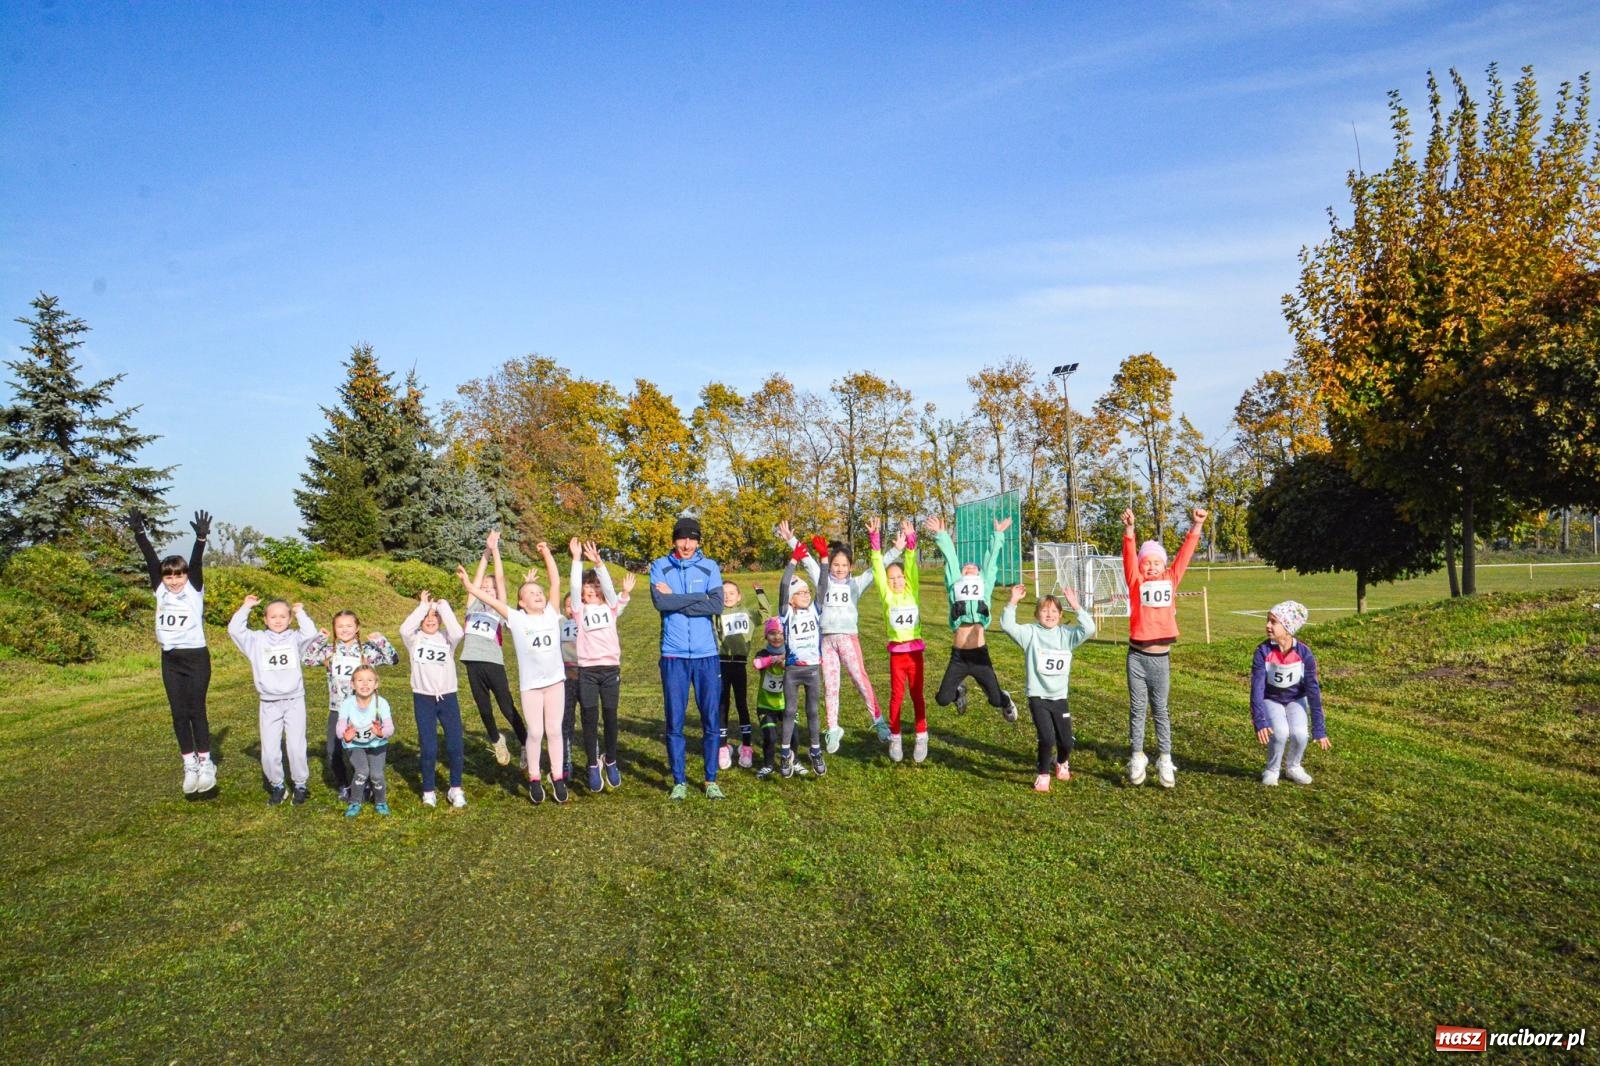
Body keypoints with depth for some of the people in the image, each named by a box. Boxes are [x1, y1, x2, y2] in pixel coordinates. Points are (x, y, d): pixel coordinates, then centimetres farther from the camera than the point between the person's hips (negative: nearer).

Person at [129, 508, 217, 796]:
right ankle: (190, 765, 12)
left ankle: (205, 762, 7)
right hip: (170, 660, 4)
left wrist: (201, 539, -32)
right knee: (179, 713, 5)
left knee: (196, 710, -4)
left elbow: (196, 563, -17)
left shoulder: (195, 590, -3)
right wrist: (139, 533, -6)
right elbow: (151, 560, 0)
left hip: (196, 657, -4)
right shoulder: (160, 592, 6)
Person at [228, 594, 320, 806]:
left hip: (294, 702, -1)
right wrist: (245, 607, -2)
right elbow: (234, 629, -7)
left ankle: (300, 785, 19)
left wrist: (300, 612, -6)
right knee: (269, 751, 2)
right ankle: (276, 786, 22)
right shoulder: (257, 640, 5)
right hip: (269, 704, 1)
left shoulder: (294, 639, 1)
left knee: (296, 747, 1)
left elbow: (311, 633, -18)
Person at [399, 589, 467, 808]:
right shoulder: (414, 639, 3)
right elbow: (404, 629, -19)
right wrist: (422, 606, -12)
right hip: (423, 698, -1)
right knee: (428, 748, 1)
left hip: (448, 697, 1)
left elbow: (458, 632, -18)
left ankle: (456, 788, 15)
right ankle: (429, 790, 17)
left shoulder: (446, 638, 5)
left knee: (455, 745, -2)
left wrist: (443, 606, -12)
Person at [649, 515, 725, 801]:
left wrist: (676, 600, -10)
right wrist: (698, 597, -9)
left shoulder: (710, 568, 4)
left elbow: (717, 605, -10)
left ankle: (711, 780, 16)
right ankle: (679, 781, 16)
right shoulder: (660, 567, 3)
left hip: (707, 654, 1)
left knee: (712, 721, 4)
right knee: (674, 723, 5)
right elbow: (659, 601, -13)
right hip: (673, 655, 0)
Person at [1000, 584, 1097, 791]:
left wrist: (1076, 606, -19)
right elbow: (1007, 625, -19)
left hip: (1060, 698, 3)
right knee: (1047, 739, -16)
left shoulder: (1066, 634, 2)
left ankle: (1062, 763, 44)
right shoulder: (1030, 633, -4)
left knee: (1066, 742, 8)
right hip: (1038, 697, -3)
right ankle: (1043, 774, 9)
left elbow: (1089, 629, -14)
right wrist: (1013, 601, -26)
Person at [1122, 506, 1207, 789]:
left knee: (1160, 709, 11)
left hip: (1161, 657, 2)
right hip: (1137, 656, -2)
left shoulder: (1171, 579, 6)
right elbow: (1129, 557, -13)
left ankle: (1164, 760, 15)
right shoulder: (1136, 582, 0)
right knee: (1138, 709, 7)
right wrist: (1129, 530, -28)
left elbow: (1185, 555, 2)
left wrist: (1196, 526, -7)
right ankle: (1136, 757, 16)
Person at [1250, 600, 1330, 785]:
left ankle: (1293, 768, 8)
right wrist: (1259, 721, -36)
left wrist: (1319, 730, -20)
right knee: (1280, 732, -28)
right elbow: (1256, 687, -26)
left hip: (1295, 700, 1)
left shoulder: (1304, 654, -21)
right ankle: (1272, 770, 0)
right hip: (1270, 700, -1)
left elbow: (1313, 690, -18)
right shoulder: (1263, 651, -23)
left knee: (1299, 733, -24)